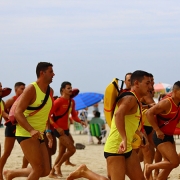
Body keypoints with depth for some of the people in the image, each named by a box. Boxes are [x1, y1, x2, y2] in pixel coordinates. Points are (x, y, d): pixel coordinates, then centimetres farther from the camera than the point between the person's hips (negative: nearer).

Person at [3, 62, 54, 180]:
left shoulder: (50, 91, 10)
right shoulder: (31, 89, -14)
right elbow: (18, 112, -21)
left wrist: (48, 131, 14)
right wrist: (31, 130, -33)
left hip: (38, 135, 8)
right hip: (26, 133, -8)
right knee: (38, 169, -14)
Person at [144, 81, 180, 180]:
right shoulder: (167, 103, -19)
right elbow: (149, 113, -25)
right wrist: (157, 130, -24)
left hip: (169, 137, 9)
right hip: (161, 137, -9)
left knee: (169, 165, 11)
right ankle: (149, 167, 4)